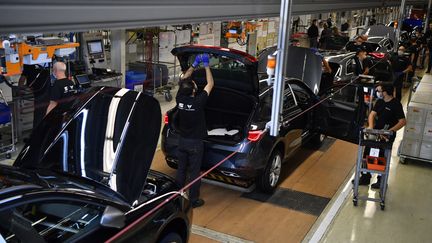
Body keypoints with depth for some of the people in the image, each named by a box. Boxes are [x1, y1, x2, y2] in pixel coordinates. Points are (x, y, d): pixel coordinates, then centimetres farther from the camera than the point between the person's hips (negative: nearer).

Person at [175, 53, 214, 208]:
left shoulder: (180, 99, -10)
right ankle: (193, 200, 15)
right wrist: (206, 65, -3)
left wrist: (194, 65, 7)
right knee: (194, 172, 5)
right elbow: (210, 84, -10)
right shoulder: (198, 101, -22)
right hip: (195, 143, -5)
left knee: (181, 169, 15)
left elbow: (184, 80, 7)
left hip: (182, 140, 5)